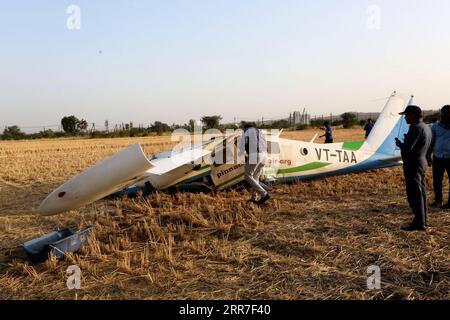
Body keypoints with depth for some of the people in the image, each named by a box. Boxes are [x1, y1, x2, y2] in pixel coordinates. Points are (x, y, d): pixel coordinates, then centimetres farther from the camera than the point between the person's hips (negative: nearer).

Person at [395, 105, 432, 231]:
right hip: (423, 162, 11)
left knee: (414, 194, -6)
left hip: (413, 164, -11)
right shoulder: (427, 128, 14)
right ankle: (423, 221, 25)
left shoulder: (416, 128, -18)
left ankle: (419, 223, -3)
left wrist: (399, 144, -4)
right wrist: (407, 140, 17)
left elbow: (407, 148, -25)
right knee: (421, 193, 16)